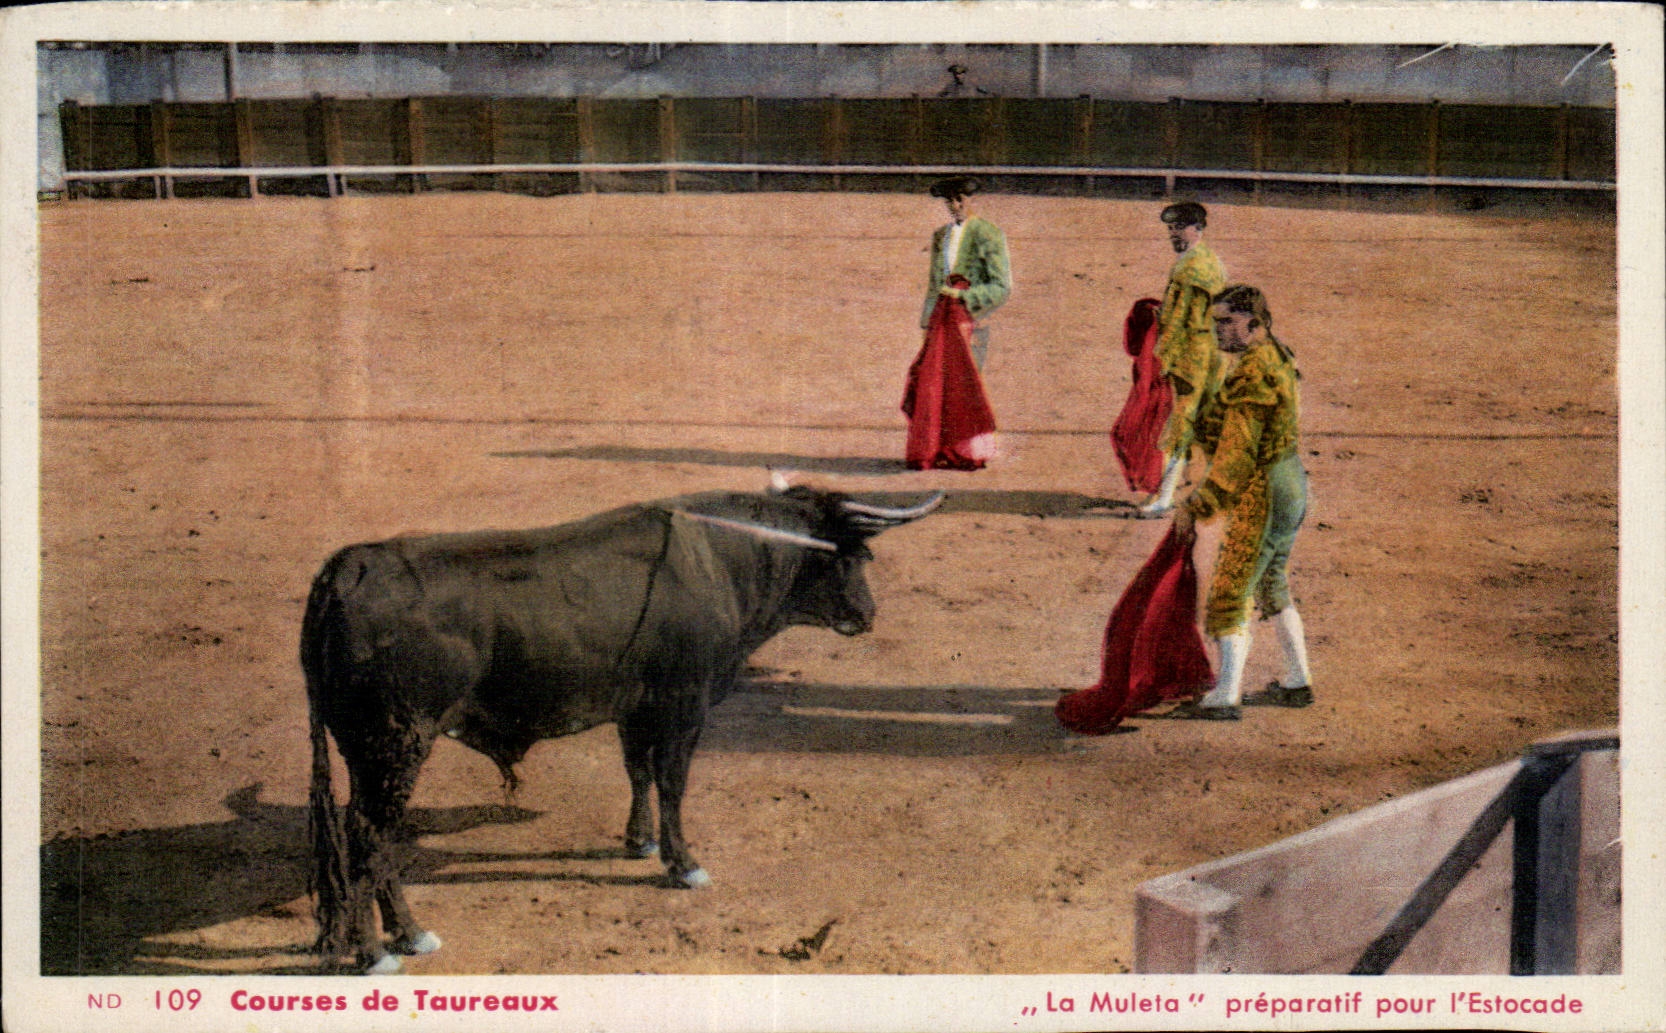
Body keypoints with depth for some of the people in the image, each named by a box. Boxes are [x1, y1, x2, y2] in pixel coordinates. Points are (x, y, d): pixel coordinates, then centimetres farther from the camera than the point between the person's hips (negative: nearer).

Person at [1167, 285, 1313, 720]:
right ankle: (1297, 684, 29)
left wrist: (1197, 507, -19)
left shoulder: (1251, 376, -21)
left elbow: (1236, 455, -24)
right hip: (1290, 487, 10)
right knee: (1270, 587, 21)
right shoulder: (1275, 357, 10)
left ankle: (1224, 697, -5)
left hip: (1263, 498, -10)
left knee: (1229, 593, -6)